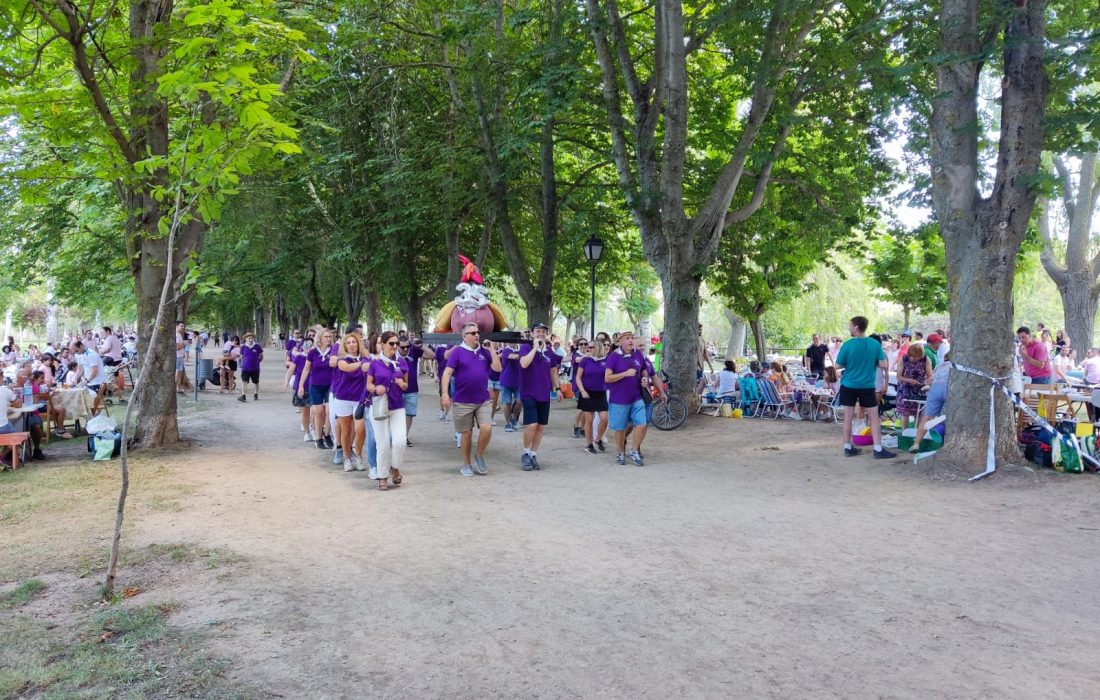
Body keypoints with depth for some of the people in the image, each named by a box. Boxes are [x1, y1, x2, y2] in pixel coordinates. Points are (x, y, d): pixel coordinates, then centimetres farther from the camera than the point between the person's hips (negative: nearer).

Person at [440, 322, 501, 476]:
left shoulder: (484, 351, 7)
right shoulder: (458, 351, -5)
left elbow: (497, 368, 0)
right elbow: (447, 373, -9)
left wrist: (491, 349, -5)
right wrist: (445, 394, -18)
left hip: (483, 400, 3)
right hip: (463, 401, -3)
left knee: (487, 429, -10)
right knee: (466, 433, 6)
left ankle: (479, 456, 14)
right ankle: (466, 464, 22)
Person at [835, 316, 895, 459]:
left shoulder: (847, 345, -11)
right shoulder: (875, 344, -6)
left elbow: (838, 365, -4)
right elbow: (883, 365, -5)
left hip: (848, 385, 0)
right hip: (867, 386, 0)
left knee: (848, 417, 9)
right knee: (874, 417, 7)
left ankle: (848, 447, 16)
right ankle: (878, 449, 5)